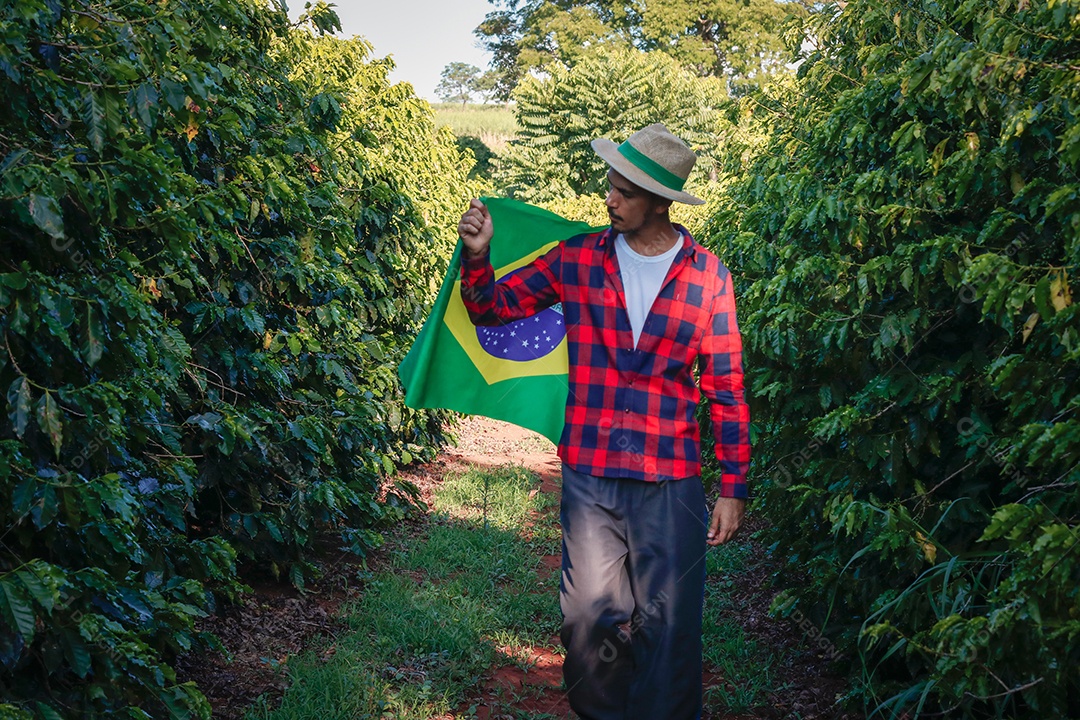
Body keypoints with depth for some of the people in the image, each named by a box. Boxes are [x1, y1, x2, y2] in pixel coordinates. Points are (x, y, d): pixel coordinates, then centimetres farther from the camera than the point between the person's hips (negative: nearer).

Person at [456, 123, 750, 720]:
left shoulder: (708, 277, -1)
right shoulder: (577, 258, 2)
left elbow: (727, 389, 2)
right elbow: (491, 307, 9)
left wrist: (733, 488, 0)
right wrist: (477, 255, -12)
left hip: (670, 484, -1)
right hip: (588, 478, 2)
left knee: (668, 630, 5)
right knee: (590, 620, 10)